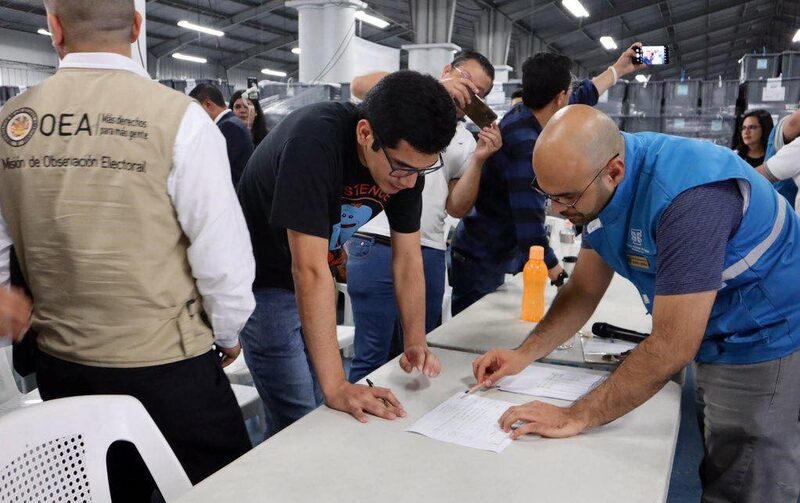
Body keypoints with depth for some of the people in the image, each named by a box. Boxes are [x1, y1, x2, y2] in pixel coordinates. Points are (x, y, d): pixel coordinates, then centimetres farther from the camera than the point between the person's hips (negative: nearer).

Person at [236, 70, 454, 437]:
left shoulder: (406, 159, -12)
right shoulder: (315, 141, -33)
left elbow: (407, 256, -5)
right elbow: (309, 270, -35)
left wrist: (415, 342, -14)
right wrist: (336, 385, -35)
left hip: (317, 283, 7)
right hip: (263, 283, -6)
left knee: (324, 409, 15)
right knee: (299, 423, -5)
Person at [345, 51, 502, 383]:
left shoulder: (466, 142, 17)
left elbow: (456, 207, 8)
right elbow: (360, 86, -16)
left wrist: (478, 160, -5)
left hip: (429, 253, 6)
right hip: (377, 246, -5)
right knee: (373, 356, -2)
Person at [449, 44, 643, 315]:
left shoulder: (524, 116, 2)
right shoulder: (525, 144, -27)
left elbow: (580, 98, 23)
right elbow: (530, 228, -29)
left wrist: (619, 68, 34)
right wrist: (562, 279, -24)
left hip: (503, 258, 9)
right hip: (481, 265, -9)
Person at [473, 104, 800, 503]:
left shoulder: (689, 195, -34)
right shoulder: (601, 186, -8)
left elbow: (671, 348, -32)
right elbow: (584, 289, 3)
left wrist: (576, 417, -26)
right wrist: (525, 354, -8)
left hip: (766, 346, -7)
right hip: (712, 342, 8)